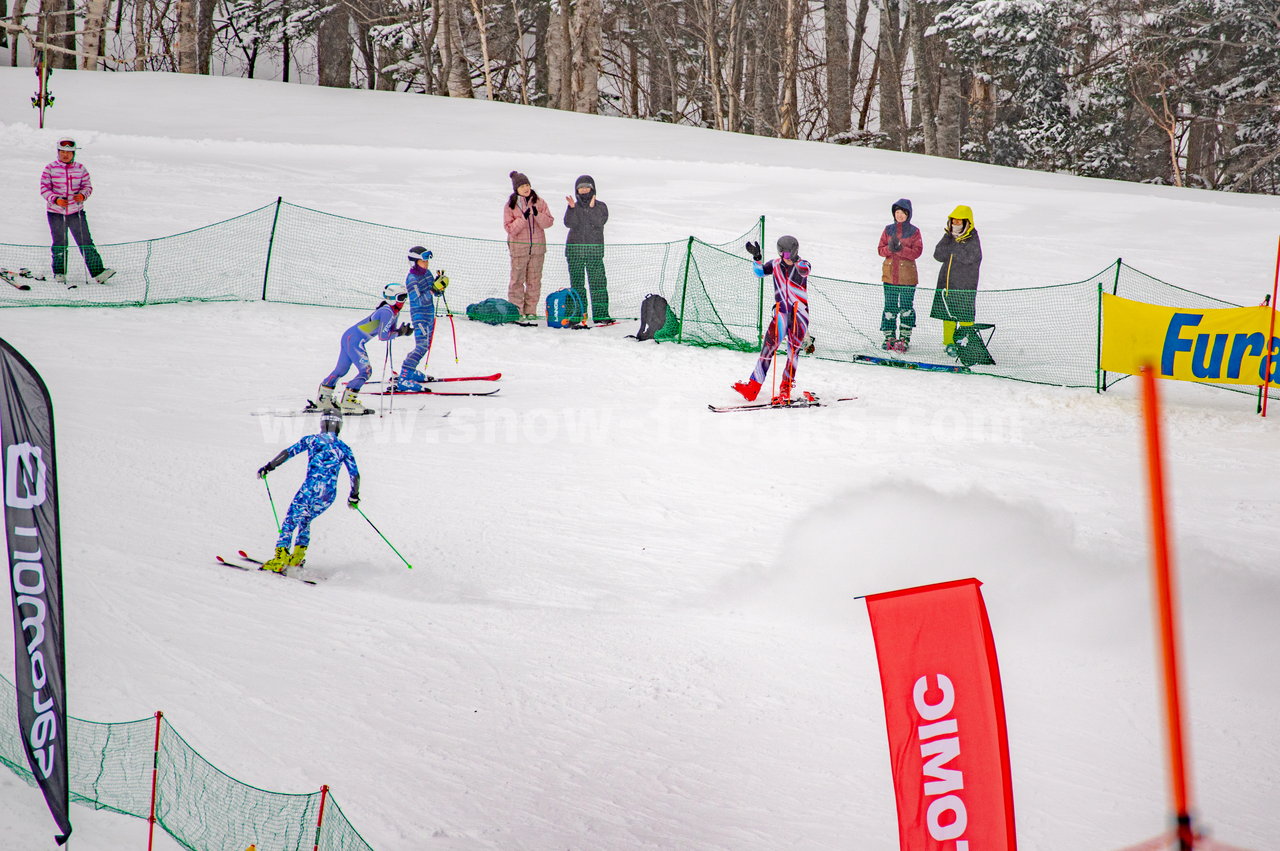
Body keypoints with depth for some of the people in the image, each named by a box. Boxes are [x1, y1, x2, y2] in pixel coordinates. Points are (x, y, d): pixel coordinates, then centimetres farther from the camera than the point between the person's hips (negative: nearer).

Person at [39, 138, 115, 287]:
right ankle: (59, 273, 21)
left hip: (76, 212, 1)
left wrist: (83, 195, -15)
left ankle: (97, 271, -7)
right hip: (56, 212, -1)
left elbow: (88, 186, 7)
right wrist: (56, 200, -20)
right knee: (59, 243, 7)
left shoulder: (80, 169, 4)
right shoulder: (50, 169, -1)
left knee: (86, 242, -5)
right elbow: (44, 189, -3)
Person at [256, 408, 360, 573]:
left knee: (289, 522, 3)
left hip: (310, 489, -3)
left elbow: (288, 453, 1)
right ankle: (297, 556, 18)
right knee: (304, 521, 26)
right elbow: (355, 475, 7)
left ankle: (280, 559, -11)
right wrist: (354, 496, 20)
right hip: (329, 495, 4)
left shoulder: (312, 440, 6)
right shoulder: (344, 449, 10)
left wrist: (268, 467, 9)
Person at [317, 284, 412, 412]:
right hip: (354, 340, -10)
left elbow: (391, 331, 13)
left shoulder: (393, 311, 11)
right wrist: (399, 333, -11)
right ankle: (348, 401, -7)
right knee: (365, 371, -9)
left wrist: (403, 331, -6)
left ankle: (323, 398, 25)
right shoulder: (387, 312, -19)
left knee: (341, 369, 17)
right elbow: (383, 336, -21)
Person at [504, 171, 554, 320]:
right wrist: (524, 217, -19)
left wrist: (538, 215, -17)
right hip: (518, 247, -2)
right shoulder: (510, 205, -1)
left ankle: (530, 310, 12)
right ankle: (516, 310, 4)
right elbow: (510, 228, -7)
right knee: (517, 279, -2)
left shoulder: (539, 202, 5)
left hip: (537, 246, 2)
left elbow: (549, 222, 1)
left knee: (534, 280, 5)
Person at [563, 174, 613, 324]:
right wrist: (572, 207, -17)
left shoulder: (600, 206, 7)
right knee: (577, 283, 2)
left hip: (595, 250, -1)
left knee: (598, 282, -5)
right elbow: (569, 223, -8)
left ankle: (600, 315, -4)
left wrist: (591, 207, -15)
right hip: (575, 249, 1)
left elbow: (599, 222, -11)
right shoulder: (573, 207, 10)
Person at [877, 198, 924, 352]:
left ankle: (905, 338, 7)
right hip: (890, 275, 2)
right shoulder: (888, 230, 9)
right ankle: (889, 338, 8)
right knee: (890, 307, 3)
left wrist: (901, 249, -22)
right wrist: (890, 248, -17)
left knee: (906, 307, 1)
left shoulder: (914, 231, 0)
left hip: (908, 276, -2)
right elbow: (881, 250, 5)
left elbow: (917, 251, -9)